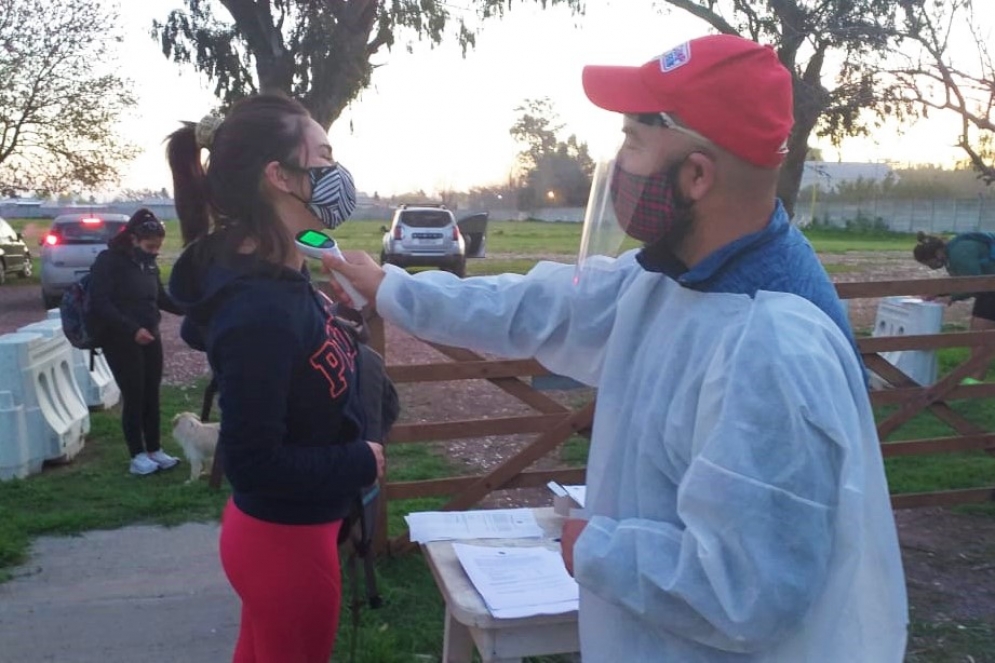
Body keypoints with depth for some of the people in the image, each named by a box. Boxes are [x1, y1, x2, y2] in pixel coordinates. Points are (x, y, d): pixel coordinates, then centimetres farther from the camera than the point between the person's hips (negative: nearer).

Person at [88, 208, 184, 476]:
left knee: (151, 394, 9)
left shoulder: (149, 264, 8)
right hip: (120, 341, -6)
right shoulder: (108, 261, -12)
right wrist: (132, 329, -26)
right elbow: (99, 304, -18)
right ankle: (138, 456, 8)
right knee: (134, 395, -2)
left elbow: (162, 298, 17)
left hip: (150, 338, 6)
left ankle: (155, 450, 20)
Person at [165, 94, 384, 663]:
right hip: (288, 538, -9)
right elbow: (253, 461, -28)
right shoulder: (259, 307, -30)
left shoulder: (276, 275, -3)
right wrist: (361, 463, -16)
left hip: (275, 527, 9)